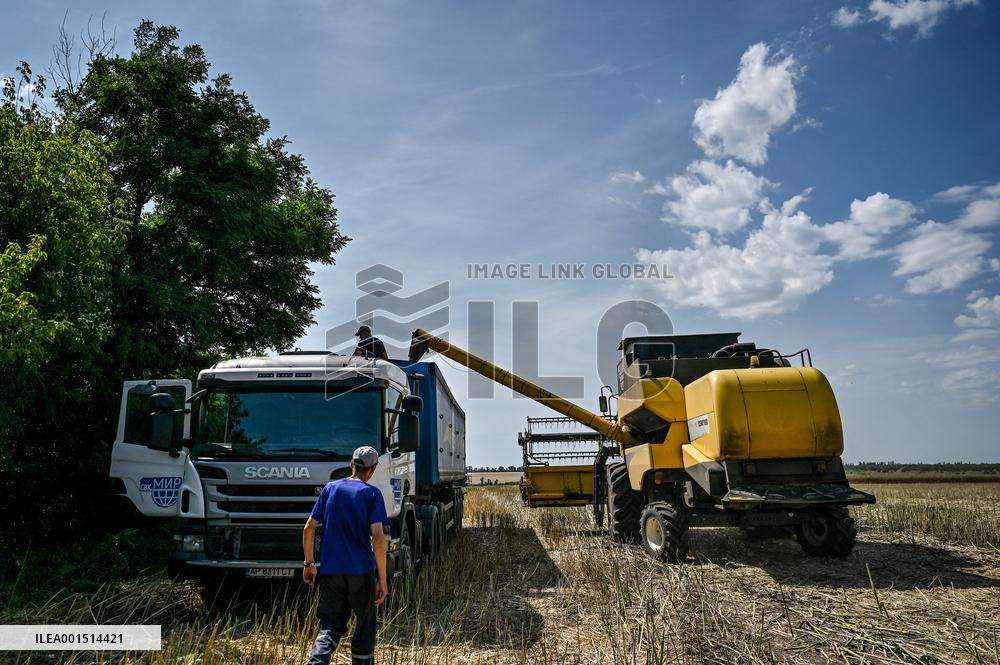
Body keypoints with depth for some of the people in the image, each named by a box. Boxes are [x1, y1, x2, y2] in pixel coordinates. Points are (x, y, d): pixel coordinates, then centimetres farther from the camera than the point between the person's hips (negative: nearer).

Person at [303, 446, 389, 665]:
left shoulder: (330, 488, 6)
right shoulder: (372, 494, -5)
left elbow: (309, 528, 6)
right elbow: (377, 537, -15)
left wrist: (309, 564, 15)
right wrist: (382, 578, -11)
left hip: (330, 571, 3)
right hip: (362, 571, -3)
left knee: (331, 627, 8)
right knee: (365, 627, 13)